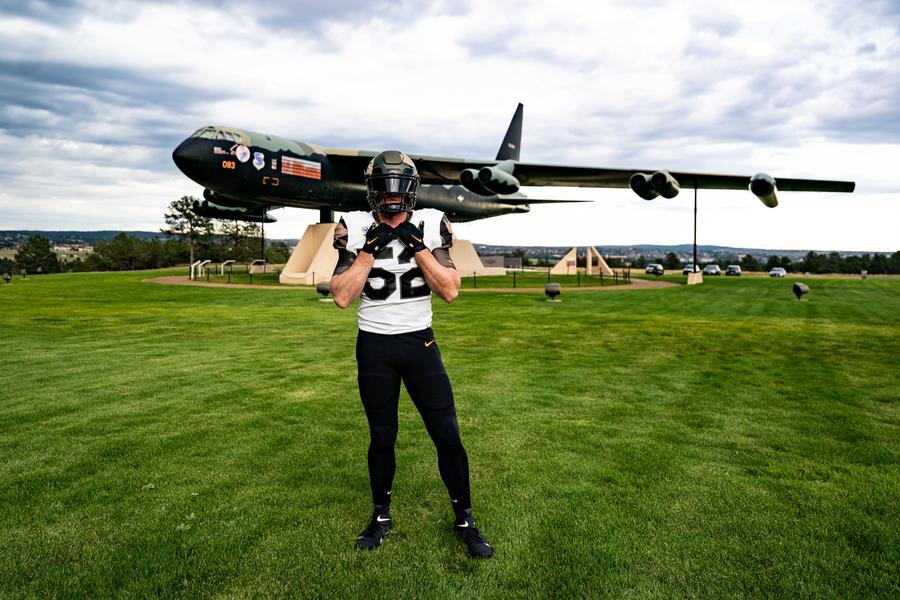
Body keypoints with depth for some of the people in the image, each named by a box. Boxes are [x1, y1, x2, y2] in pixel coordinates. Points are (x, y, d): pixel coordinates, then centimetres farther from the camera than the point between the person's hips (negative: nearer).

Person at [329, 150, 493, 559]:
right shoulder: (355, 229, -4)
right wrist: (370, 248, -18)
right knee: (382, 438, 11)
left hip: (420, 343, 0)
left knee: (447, 435, 0)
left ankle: (465, 520, 19)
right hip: (374, 346, 0)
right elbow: (342, 297, -12)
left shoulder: (431, 225, -4)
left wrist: (418, 245, -18)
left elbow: (450, 291, -11)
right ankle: (381, 516, 32)